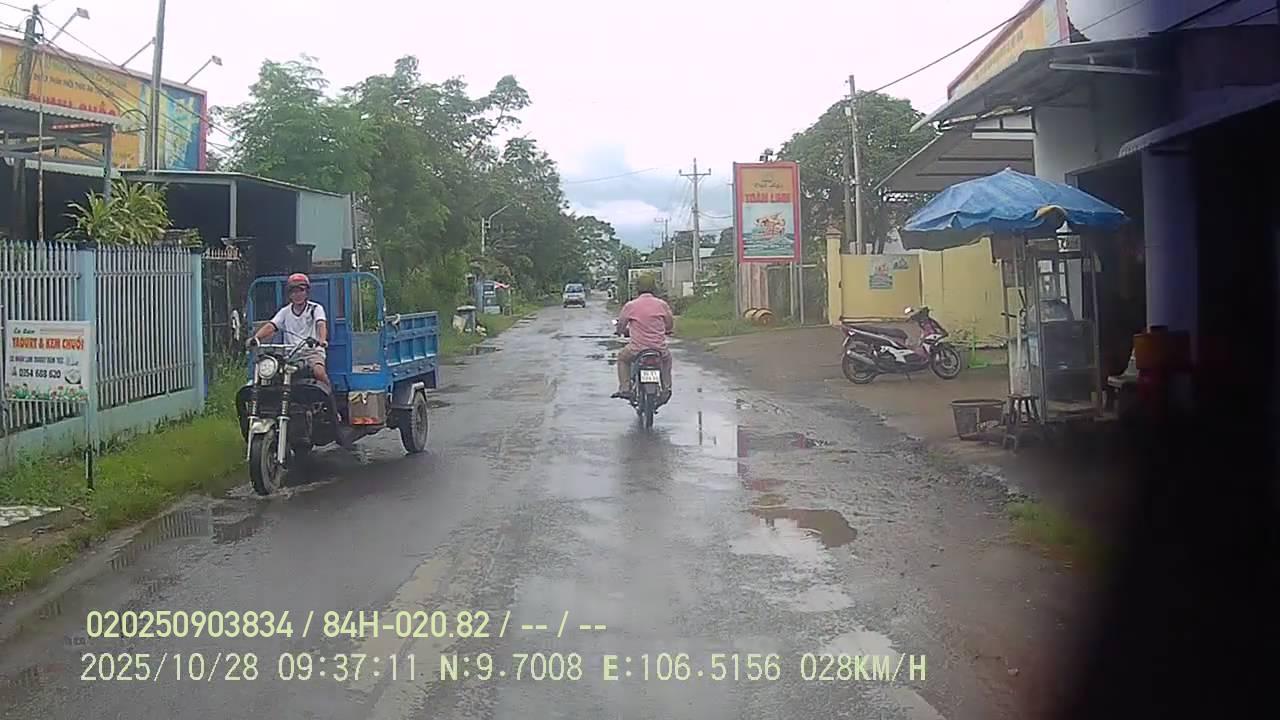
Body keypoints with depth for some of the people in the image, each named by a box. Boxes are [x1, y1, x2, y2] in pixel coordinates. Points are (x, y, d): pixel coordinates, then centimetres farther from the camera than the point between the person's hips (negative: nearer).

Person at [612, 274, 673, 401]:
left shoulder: (630, 306, -3)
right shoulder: (662, 304, 1)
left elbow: (620, 328, 7)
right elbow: (670, 325, 12)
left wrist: (627, 331, 31)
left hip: (637, 349, -1)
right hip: (659, 349, 2)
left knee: (622, 357, 30)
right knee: (667, 358, 36)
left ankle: (624, 389, 18)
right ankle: (666, 389, 27)